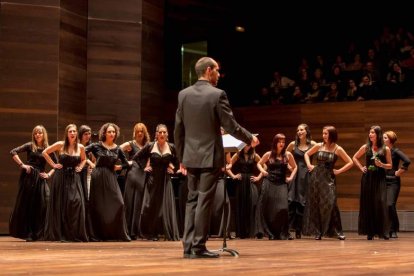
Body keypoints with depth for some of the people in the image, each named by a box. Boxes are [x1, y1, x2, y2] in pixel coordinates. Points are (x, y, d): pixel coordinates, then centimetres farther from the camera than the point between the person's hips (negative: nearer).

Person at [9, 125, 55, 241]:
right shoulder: (30, 146, 4)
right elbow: (13, 152, -2)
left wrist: (49, 174, 0)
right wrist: (22, 165, -9)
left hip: (40, 178, 2)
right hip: (28, 176, -2)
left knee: (43, 204, -6)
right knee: (25, 203, 2)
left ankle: (38, 233, 4)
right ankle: (26, 233, 11)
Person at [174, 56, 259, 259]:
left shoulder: (183, 94, 4)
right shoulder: (217, 95, -11)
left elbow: (178, 130, 6)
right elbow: (230, 126, -10)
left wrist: (181, 158, 14)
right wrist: (250, 139, 7)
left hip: (191, 156, 5)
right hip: (210, 156, -5)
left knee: (192, 200, 11)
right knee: (204, 201, -2)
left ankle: (188, 246, 8)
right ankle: (199, 247, -1)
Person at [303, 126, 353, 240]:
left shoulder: (337, 149, -3)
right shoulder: (319, 146, 5)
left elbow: (350, 163, 0)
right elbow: (307, 154, 21)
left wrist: (339, 171, -5)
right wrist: (309, 165, 7)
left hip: (328, 178, -3)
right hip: (316, 177, 3)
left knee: (330, 204, -12)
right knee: (315, 204, 3)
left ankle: (338, 232, -5)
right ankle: (318, 232, 10)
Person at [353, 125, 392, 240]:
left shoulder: (385, 149, 2)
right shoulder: (365, 147, 7)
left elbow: (390, 166, 7)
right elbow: (354, 158, 19)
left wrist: (381, 165, -11)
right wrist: (361, 167, 7)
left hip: (380, 179, -2)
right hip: (367, 178, 2)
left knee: (380, 203, -11)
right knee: (367, 204, 2)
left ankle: (383, 231, -6)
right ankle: (370, 232, 9)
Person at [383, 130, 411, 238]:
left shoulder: (395, 151, -6)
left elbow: (407, 161, -20)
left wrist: (399, 172, -13)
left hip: (393, 182, -6)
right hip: (382, 181, 6)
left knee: (390, 205, -16)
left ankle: (394, 230, -5)